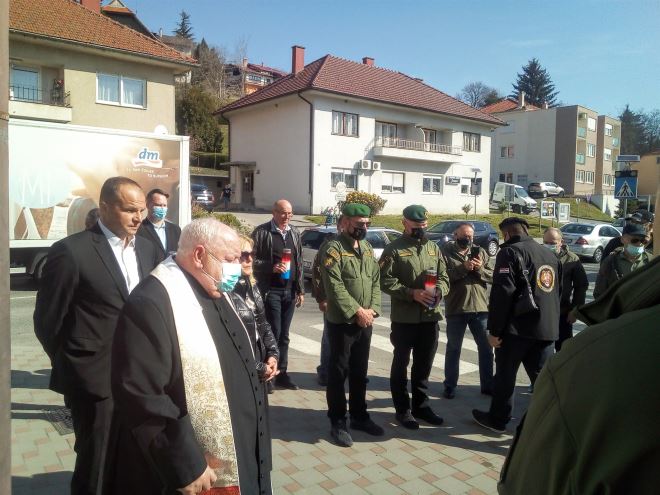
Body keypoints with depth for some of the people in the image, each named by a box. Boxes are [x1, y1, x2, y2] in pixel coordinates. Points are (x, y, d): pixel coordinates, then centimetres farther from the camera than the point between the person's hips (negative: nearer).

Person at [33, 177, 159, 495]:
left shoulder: (147, 249, 5)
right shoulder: (71, 251, -14)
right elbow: (47, 321, -8)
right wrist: (72, 367, 1)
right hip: (96, 380, -5)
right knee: (96, 468, 12)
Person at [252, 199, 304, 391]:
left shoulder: (294, 233, 12)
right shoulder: (262, 232, -5)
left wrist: (300, 290, 12)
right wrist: (272, 267, -20)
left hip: (290, 290, 5)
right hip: (270, 290, -5)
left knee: (284, 335, 11)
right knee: (273, 333, -4)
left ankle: (282, 374, 21)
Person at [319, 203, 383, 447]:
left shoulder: (367, 248, 11)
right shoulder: (333, 249, -12)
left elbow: (376, 280, 9)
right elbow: (334, 286, -19)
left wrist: (372, 309, -4)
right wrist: (356, 311, -18)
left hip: (365, 322, 7)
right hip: (342, 322, -6)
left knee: (360, 371, 17)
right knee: (339, 372, 4)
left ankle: (359, 416, 31)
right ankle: (338, 423, 16)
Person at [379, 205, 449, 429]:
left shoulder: (434, 247, 11)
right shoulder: (394, 248, -5)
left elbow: (444, 277, 11)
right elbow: (385, 281, -12)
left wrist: (439, 290, -10)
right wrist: (412, 294, -21)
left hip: (430, 316, 5)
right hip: (404, 317, -5)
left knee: (424, 364, 15)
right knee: (401, 363, 8)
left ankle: (421, 405, 31)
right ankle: (402, 409, 20)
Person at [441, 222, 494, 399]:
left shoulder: (480, 252, 9)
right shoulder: (446, 251, -1)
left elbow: (493, 277, 3)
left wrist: (480, 269, -15)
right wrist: (463, 267, -22)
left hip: (481, 308, 3)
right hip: (456, 308, -3)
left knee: (486, 348, 11)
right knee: (453, 349, 9)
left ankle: (487, 385, 26)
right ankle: (450, 386, 22)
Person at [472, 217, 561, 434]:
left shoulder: (511, 252, -8)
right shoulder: (550, 255, 17)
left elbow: (502, 293, -17)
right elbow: (557, 292, 23)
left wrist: (494, 330, -14)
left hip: (518, 327, -7)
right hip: (546, 328, 7)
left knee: (505, 375, 7)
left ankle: (497, 419, 19)